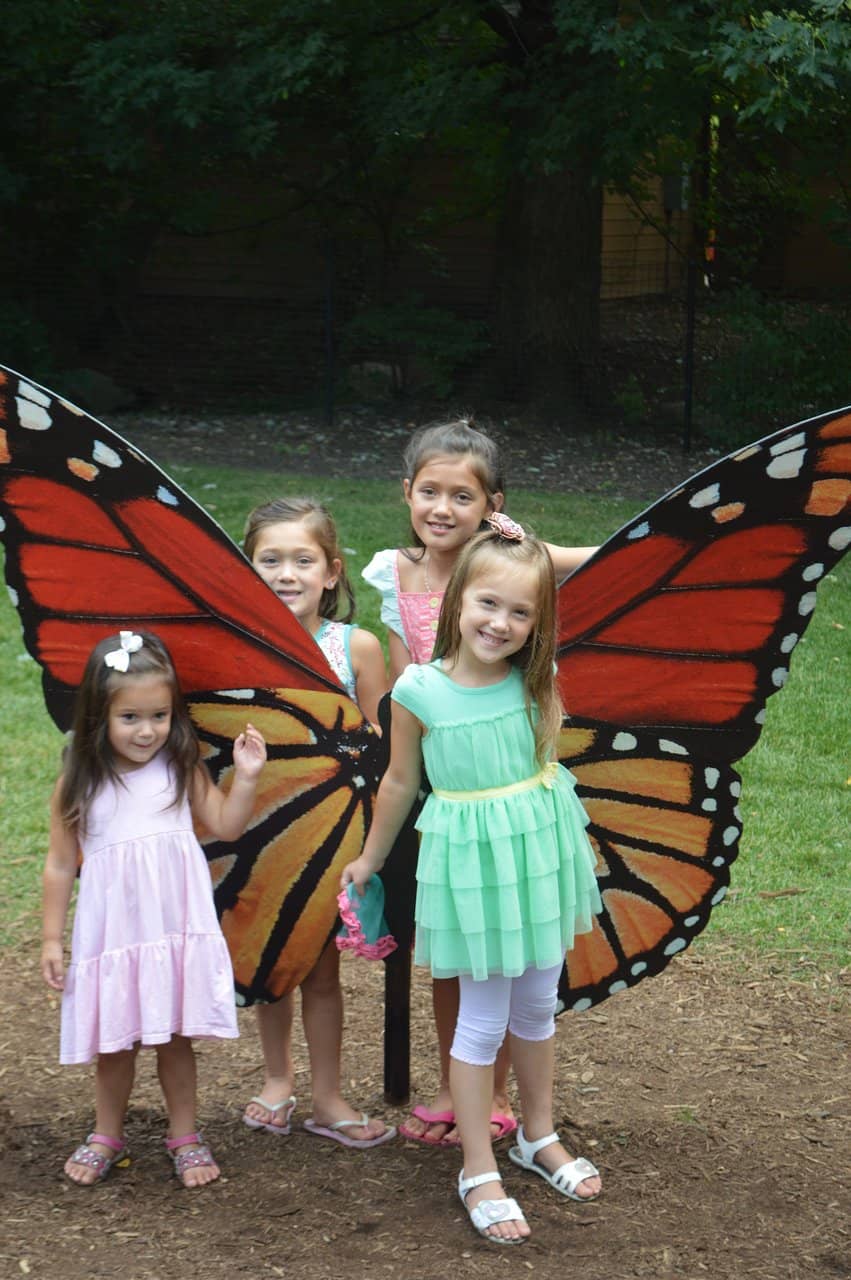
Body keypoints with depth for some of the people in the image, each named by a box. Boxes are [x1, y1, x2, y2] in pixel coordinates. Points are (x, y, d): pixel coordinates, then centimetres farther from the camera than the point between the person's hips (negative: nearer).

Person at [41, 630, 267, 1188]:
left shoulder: (182, 770, -1)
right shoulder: (78, 786, -5)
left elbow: (226, 825, 4)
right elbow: (60, 864, 1)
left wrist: (246, 777, -9)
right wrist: (52, 939, 2)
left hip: (178, 926, 1)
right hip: (111, 929, 0)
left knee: (176, 1036, 9)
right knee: (115, 1040, 10)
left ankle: (184, 1134, 25)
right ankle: (107, 1136, 29)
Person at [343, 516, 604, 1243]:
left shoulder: (537, 677, -8)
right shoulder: (419, 692, -15)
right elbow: (400, 783, 2)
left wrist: (528, 550, -7)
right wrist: (371, 858, 13)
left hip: (542, 851, 3)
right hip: (472, 861, -3)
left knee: (538, 1006, 18)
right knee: (484, 1021, 4)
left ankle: (539, 1137, 38)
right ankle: (479, 1173, 17)